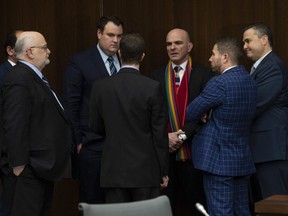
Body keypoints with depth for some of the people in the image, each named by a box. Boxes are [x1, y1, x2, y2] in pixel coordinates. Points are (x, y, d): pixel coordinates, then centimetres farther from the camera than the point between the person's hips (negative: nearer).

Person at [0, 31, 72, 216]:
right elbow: (15, 126, -22)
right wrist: (19, 165, -23)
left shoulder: (36, 77, 17)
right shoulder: (19, 79, -16)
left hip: (41, 167, 11)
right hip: (28, 170, -10)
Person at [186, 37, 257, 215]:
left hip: (219, 161, -8)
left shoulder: (220, 83, -17)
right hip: (244, 160, 8)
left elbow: (192, 114, -12)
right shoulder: (250, 81, 8)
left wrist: (204, 116, 10)